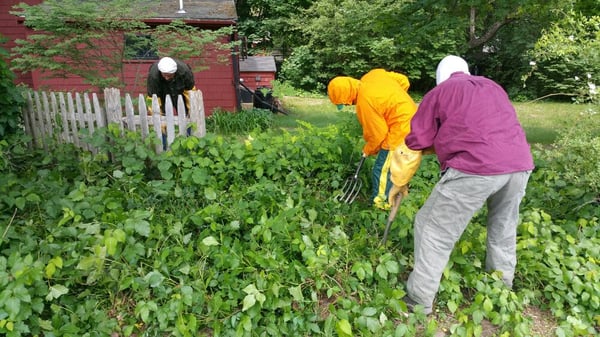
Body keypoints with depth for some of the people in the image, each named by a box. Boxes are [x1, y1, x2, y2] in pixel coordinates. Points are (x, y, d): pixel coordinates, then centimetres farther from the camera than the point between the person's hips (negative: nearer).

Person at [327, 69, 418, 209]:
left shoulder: (364, 103, -25)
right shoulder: (372, 75, -2)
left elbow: (377, 134, -15)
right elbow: (404, 81, 7)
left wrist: (368, 150, 3)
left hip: (400, 131, -10)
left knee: (382, 170, 0)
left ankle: (380, 206, 12)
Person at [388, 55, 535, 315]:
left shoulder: (439, 92, 14)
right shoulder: (492, 87, 29)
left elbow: (415, 143, 12)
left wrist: (399, 182, 24)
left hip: (477, 168, -6)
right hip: (520, 164, 7)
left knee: (434, 231, 6)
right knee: (503, 230, 27)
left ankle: (419, 303, 12)